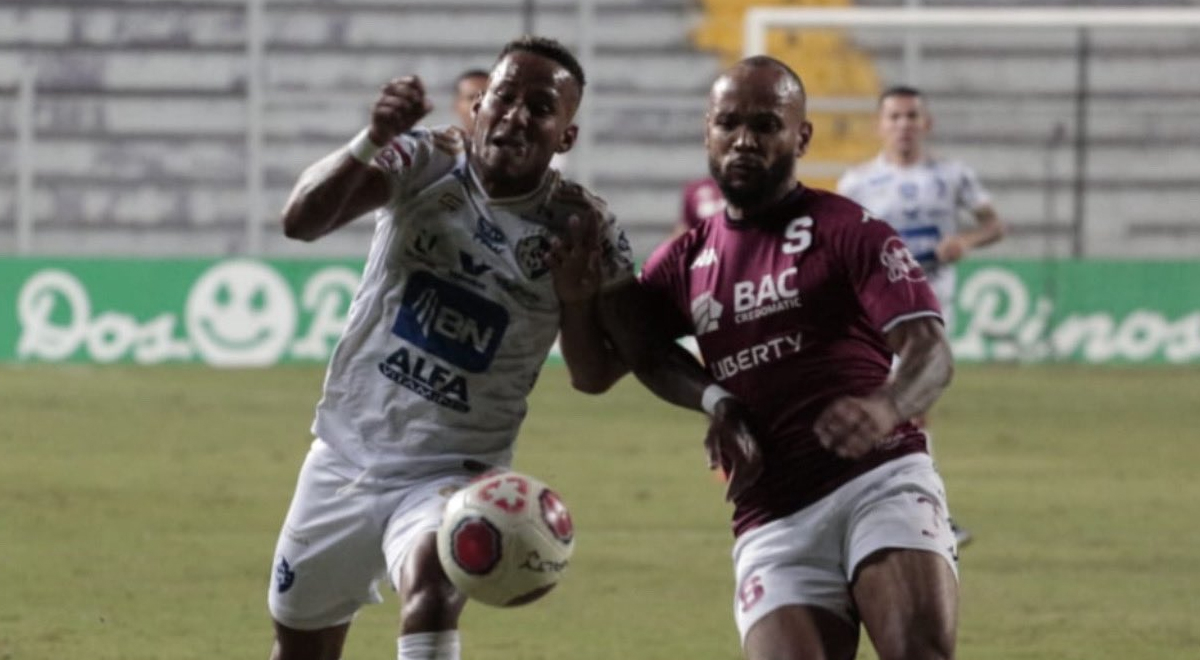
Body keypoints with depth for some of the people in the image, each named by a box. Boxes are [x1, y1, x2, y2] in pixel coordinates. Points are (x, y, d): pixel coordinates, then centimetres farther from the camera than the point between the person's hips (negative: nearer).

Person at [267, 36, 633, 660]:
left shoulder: (580, 229, -10)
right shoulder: (424, 162, -10)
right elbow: (301, 221, -24)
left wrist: (578, 300, -26)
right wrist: (371, 141, -42)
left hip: (450, 474, -3)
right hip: (345, 455, 3)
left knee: (430, 586, -34)